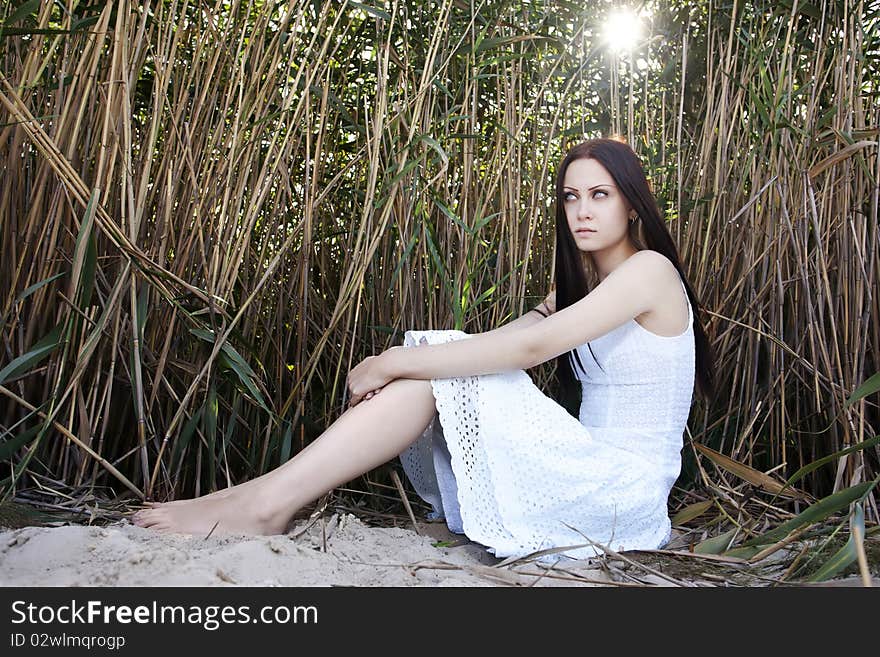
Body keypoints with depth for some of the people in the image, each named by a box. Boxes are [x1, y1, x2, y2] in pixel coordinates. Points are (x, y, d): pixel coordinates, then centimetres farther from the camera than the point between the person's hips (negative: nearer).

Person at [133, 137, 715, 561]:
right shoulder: (581, 285, 17)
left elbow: (530, 346, -24)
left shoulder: (649, 270, -11)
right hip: (590, 473, 8)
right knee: (437, 360, -6)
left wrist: (392, 363, -22)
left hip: (623, 492, -7)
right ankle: (273, 497, -10)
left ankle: (266, 503, -21)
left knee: (444, 373, -21)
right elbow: (513, 336, 4)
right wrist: (400, 360, -12)